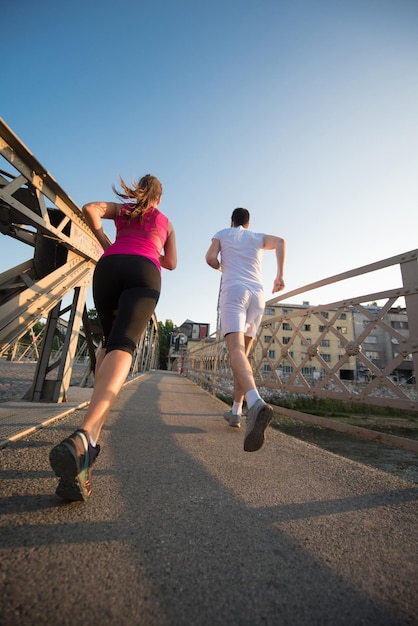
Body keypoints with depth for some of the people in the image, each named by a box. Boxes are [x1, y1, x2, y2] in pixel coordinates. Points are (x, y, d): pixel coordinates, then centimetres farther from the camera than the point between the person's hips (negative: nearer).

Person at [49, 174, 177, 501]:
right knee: (122, 348, -21)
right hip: (144, 273, -1)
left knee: (109, 341, 16)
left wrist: (106, 243, 21)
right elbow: (171, 263, 35)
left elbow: (90, 208, 12)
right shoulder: (166, 222, 33)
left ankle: (94, 433, 10)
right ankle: (83, 437, -46)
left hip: (109, 267, 2)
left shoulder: (122, 208, 31)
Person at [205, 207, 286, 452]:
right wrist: (280, 275, 2)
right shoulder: (259, 237, 25)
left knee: (236, 350, -21)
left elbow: (211, 258, 6)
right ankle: (236, 411, 15)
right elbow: (281, 241, 5)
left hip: (233, 291, -3)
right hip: (258, 294, 4)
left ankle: (256, 403, -48)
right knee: (243, 353, 11)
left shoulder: (222, 234, 21)